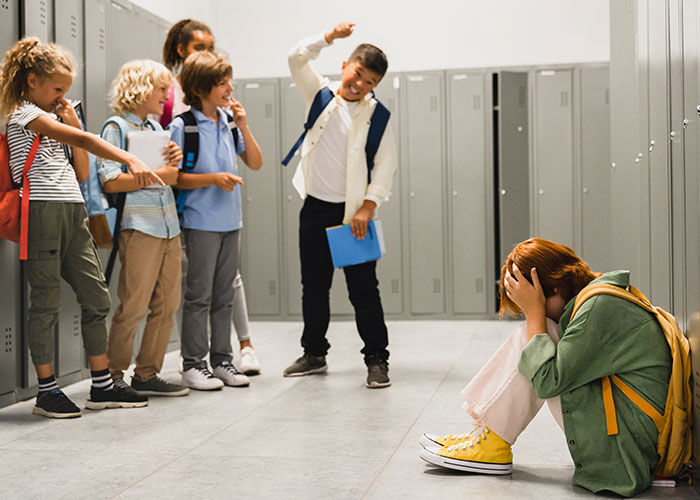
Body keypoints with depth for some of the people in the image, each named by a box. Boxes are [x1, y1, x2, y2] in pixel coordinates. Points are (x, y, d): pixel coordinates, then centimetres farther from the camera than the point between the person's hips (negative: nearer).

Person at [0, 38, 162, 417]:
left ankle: (102, 386, 13)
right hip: (43, 212, -8)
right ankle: (47, 391, 6)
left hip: (73, 214, 8)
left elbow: (82, 174, 21)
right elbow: (84, 141, -17)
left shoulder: (53, 122, 24)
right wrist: (131, 161, -28)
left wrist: (74, 123, 13)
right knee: (46, 302, -3)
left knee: (96, 297, 5)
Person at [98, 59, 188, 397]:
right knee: (132, 308, -5)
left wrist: (176, 161, 3)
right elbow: (110, 181, -13)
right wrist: (157, 175, -12)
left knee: (167, 306, 7)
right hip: (139, 226, -7)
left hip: (169, 226, 8)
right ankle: (113, 377, 8)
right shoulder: (116, 128, -3)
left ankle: (147, 375, 17)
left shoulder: (157, 130, 19)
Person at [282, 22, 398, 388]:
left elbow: (386, 163, -7)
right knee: (313, 285, 12)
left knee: (363, 288, -3)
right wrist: (330, 37, -15)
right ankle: (314, 354, 25)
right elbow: (296, 58, -2)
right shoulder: (321, 94, 5)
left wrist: (368, 207, -15)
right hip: (315, 207, 3)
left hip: (352, 211, -3)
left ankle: (376, 359, 7)